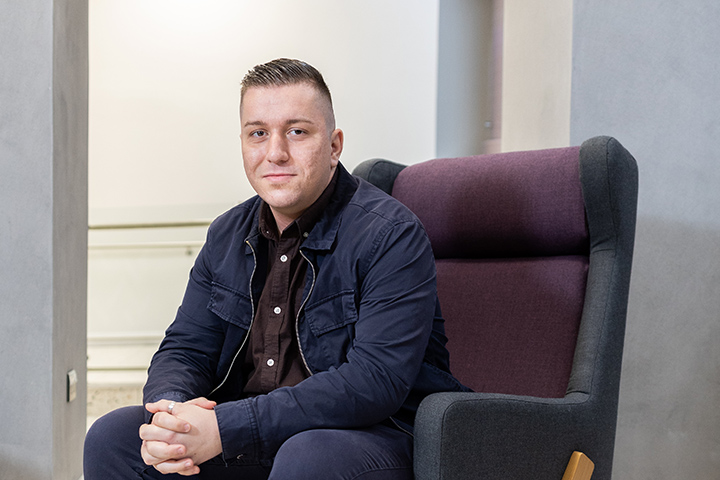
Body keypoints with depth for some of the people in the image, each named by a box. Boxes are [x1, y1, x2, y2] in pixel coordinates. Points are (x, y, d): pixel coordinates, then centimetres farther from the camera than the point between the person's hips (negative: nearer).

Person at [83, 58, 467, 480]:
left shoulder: (391, 235, -14)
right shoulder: (228, 235, 9)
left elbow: (376, 381, -24)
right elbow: (185, 349, 10)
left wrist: (225, 427, -30)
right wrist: (171, 409, -17)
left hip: (372, 432, -5)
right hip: (251, 437, 6)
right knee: (112, 437, -10)